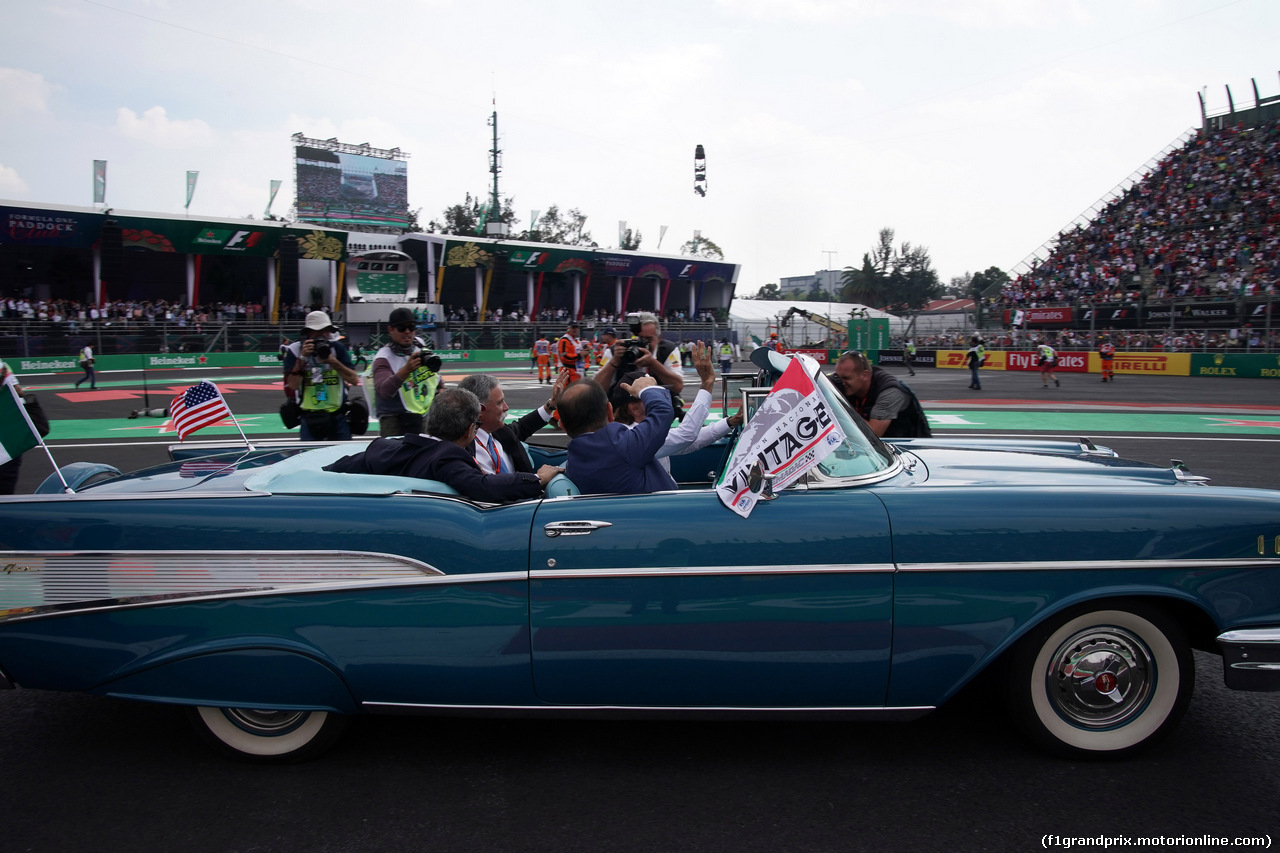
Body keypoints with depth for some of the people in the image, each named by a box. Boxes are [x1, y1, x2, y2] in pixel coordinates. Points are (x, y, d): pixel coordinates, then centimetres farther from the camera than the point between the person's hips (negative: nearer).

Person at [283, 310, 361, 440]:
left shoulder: (337, 347, 1)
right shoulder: (295, 350, -2)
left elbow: (354, 380, -4)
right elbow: (292, 386, -11)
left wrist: (334, 362, -16)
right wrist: (302, 358, -19)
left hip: (338, 416, 1)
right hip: (309, 418, -1)